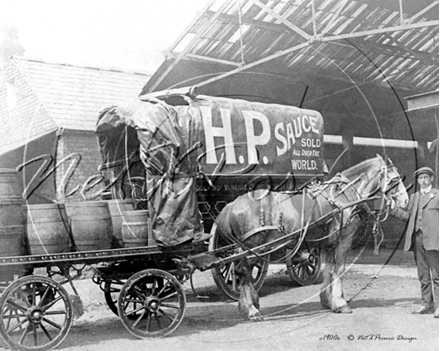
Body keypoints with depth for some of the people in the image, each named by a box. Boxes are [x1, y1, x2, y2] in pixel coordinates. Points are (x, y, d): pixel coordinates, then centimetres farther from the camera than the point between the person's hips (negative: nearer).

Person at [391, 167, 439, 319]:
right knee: (423, 275, 10)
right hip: (417, 238, 6)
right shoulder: (414, 197, 19)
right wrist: (393, 208, 7)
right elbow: (407, 215, 16)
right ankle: (427, 304, 16)